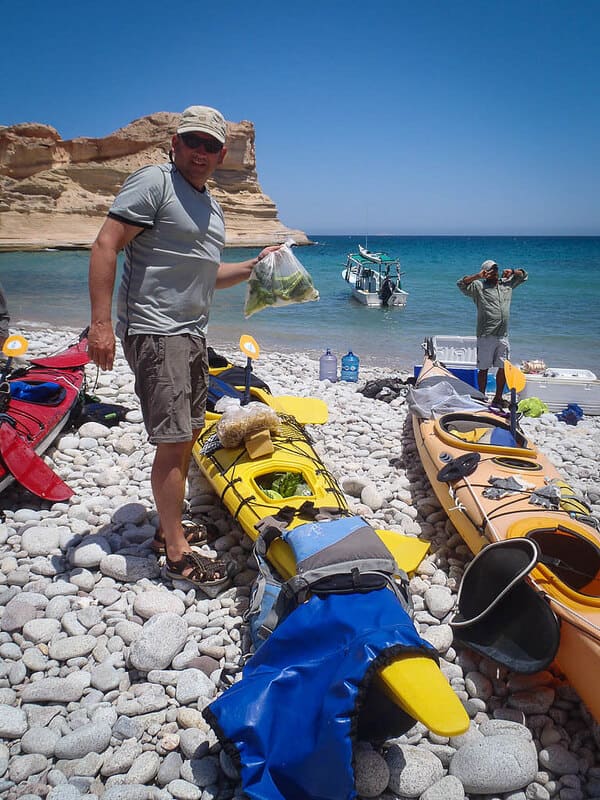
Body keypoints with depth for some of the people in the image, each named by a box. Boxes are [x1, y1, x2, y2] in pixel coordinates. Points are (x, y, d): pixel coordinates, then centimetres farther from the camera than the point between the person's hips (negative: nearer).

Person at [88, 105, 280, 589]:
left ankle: (169, 527, 29)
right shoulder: (154, 182, -8)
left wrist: (253, 267, 14)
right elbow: (105, 246, -16)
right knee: (174, 440, -10)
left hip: (192, 332, 10)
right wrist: (101, 321, -25)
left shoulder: (210, 205, 19)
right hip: (154, 331, -9)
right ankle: (177, 554, 2)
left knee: (190, 433, 14)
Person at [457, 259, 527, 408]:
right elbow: (461, 284, -11)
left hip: (503, 336, 5)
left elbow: (523, 275, 30)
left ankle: (498, 399, 22)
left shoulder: (507, 284, 16)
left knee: (504, 368, 9)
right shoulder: (478, 286, 1)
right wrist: (477, 276, -14)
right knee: (483, 369, 1)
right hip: (486, 336, -5)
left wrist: (512, 272, 10)